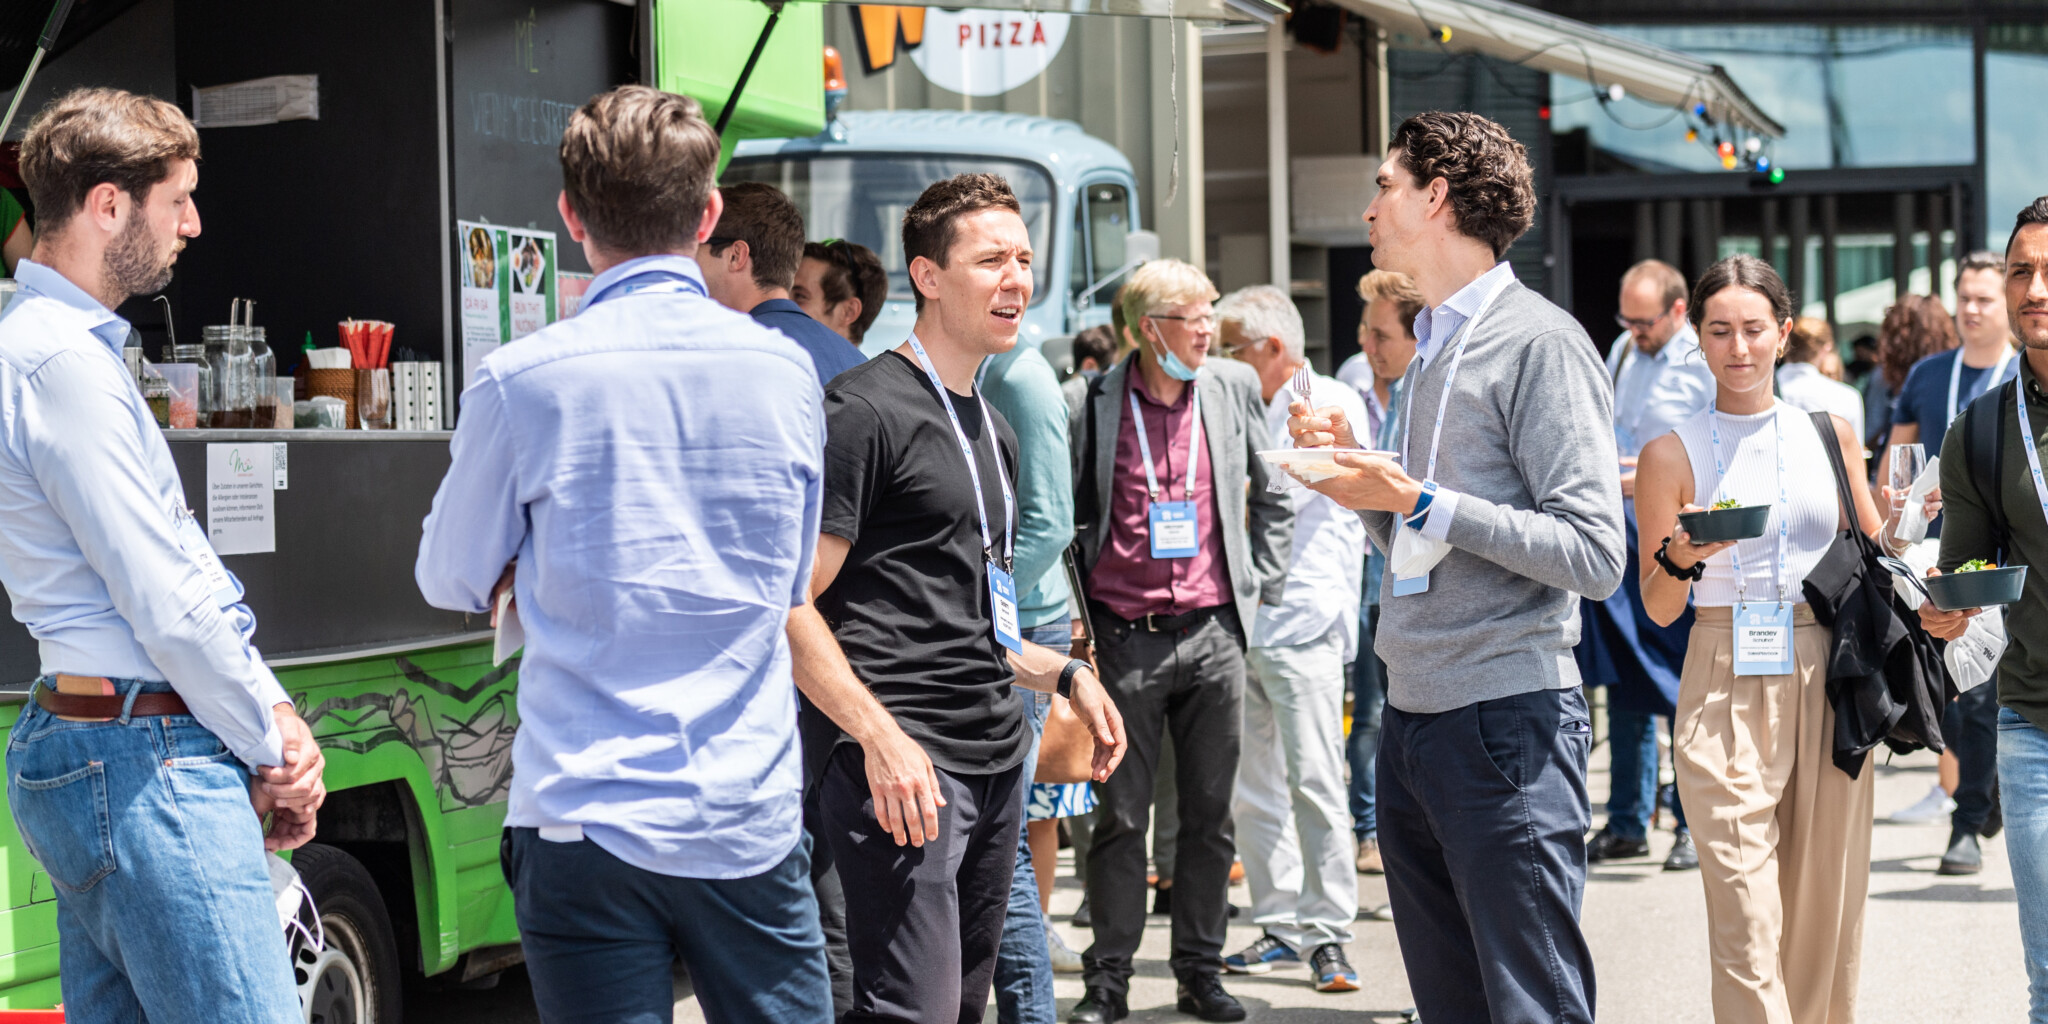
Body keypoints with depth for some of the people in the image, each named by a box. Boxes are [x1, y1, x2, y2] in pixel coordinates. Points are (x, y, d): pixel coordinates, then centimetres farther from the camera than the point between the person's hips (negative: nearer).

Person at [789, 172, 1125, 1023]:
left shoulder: (990, 430, 19)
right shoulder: (866, 410, -9)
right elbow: (793, 607, -14)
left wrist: (1064, 676, 16)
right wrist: (880, 738, -23)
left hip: (998, 759, 9)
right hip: (906, 762, -9)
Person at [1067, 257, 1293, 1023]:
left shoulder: (1233, 388, 5)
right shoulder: (1095, 402, -4)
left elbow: (1271, 496, 17)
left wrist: (1263, 585, 11)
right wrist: (1073, 614, 1)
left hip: (1212, 634, 3)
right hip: (1124, 637, -3)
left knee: (1209, 815, 8)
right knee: (1120, 817, 3)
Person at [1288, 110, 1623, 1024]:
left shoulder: (1539, 342, -8)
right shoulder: (1430, 348, 18)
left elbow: (1595, 557, -16)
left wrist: (1420, 501, -16)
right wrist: (1355, 466, 9)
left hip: (1507, 720, -9)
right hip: (1410, 720, 9)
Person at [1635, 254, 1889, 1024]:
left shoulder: (1831, 435, 11)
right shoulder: (1673, 455, 4)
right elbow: (1658, 608, 5)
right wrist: (1680, 559, -15)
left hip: (1830, 681, 3)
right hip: (1728, 692, -3)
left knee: (1828, 907, 4)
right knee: (1745, 921, -10)